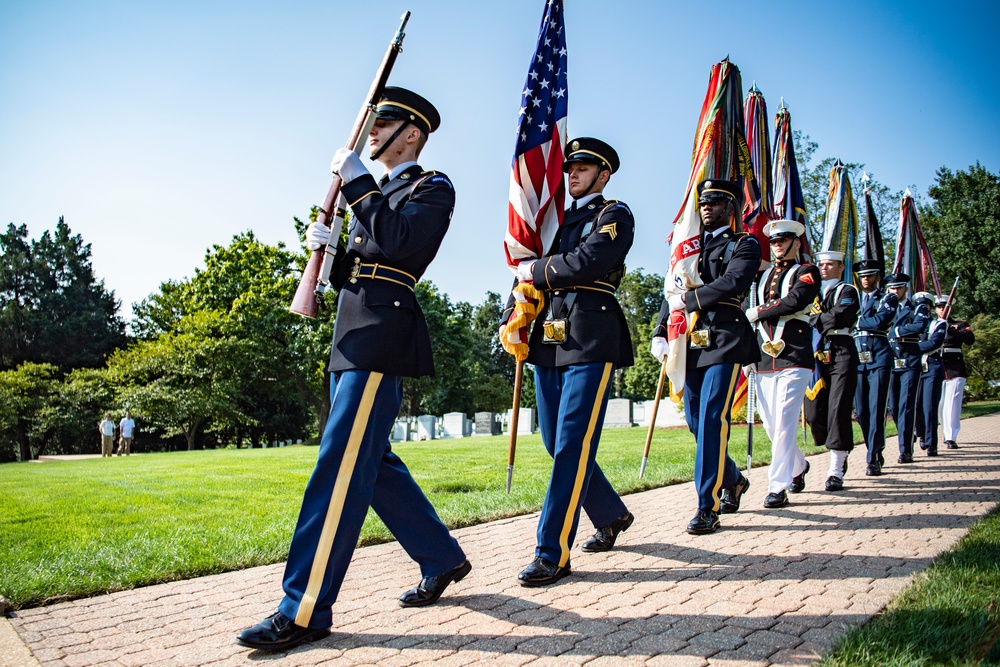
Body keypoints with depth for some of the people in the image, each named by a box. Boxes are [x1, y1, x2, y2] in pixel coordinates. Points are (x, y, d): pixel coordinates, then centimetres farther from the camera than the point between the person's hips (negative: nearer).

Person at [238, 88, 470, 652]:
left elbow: (399, 243, -18)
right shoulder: (380, 195, 27)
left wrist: (357, 183, -10)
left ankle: (306, 610, -8)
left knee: (341, 466, -13)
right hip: (353, 338, 10)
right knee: (372, 462, 11)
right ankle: (442, 558, 23)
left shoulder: (433, 188, 1)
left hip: (381, 339, -10)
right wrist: (328, 246, 4)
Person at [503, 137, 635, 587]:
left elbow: (587, 263, -15)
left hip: (590, 343, -7)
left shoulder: (615, 215, 3)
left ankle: (552, 554, -3)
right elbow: (529, 273, 19)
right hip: (549, 343, 8)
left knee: (572, 447, -8)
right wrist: (511, 318, 4)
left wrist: (537, 270, -3)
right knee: (557, 444, 12)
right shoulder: (559, 219, 23)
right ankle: (612, 516, 33)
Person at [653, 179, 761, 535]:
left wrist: (688, 300, -10)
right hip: (691, 344, 6)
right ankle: (733, 479, 33)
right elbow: (673, 294, 15)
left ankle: (708, 507, -6)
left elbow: (730, 285, -14)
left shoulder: (745, 245, 5)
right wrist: (661, 332, 2)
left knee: (712, 421, -11)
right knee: (696, 422, 10)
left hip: (724, 343, -6)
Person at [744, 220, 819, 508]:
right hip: (764, 359, 6)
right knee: (770, 424, 8)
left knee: (784, 422, -12)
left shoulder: (807, 272, 4)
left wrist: (758, 312, -7)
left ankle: (778, 487, -9)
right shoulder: (763, 276, 21)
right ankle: (799, 465, 33)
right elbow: (751, 315, 21)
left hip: (794, 358, -5)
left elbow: (795, 301, -14)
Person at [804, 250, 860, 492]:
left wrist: (812, 319, -6)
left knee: (837, 411, -9)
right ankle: (840, 452, 27)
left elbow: (839, 317, -13)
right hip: (815, 356, 4)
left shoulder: (847, 291, 6)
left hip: (841, 355, -4)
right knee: (814, 413, 1)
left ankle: (836, 470, -4)